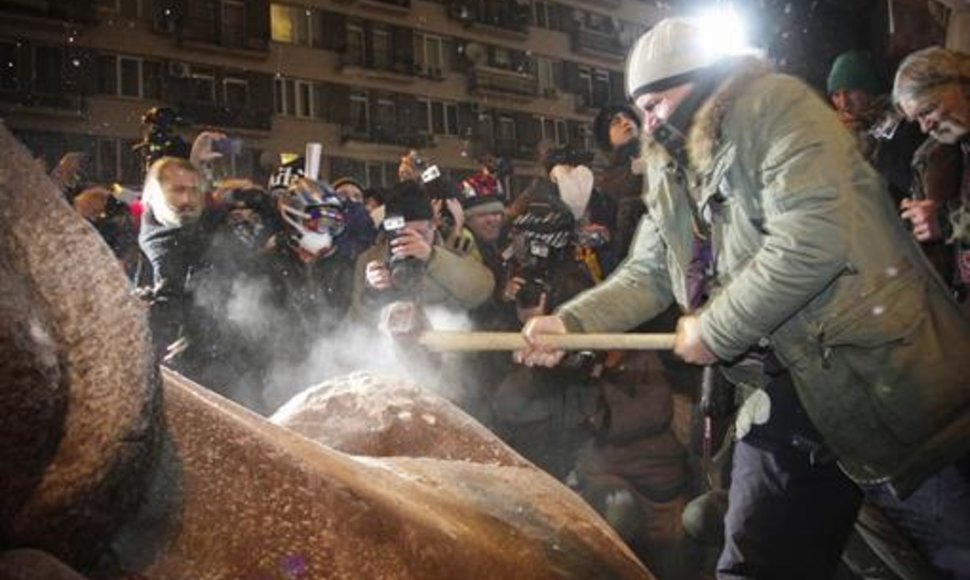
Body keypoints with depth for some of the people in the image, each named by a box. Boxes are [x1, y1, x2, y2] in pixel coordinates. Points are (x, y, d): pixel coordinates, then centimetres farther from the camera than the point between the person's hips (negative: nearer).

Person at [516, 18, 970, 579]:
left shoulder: (779, 107, -12)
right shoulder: (670, 172, 13)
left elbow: (812, 241, -25)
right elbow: (646, 275, 13)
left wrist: (714, 330, -16)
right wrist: (570, 321, -4)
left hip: (884, 379, -7)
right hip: (786, 396, 8)